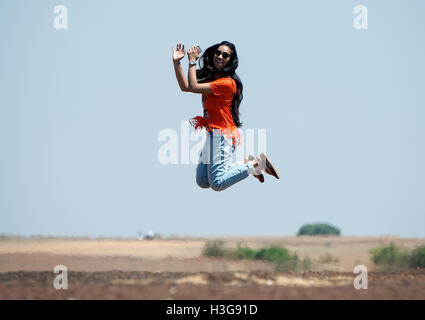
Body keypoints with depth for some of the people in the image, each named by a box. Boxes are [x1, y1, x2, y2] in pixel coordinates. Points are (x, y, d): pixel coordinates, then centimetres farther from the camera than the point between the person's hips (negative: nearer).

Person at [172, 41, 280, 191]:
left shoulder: (227, 82, -16)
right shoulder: (211, 77, 14)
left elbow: (193, 87, -20)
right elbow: (185, 87, 13)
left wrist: (192, 61, -10)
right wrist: (176, 62, 7)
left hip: (221, 135, -10)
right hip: (212, 135, 10)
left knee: (217, 183, -15)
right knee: (202, 182, 10)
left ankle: (257, 164, 0)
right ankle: (246, 163, 19)